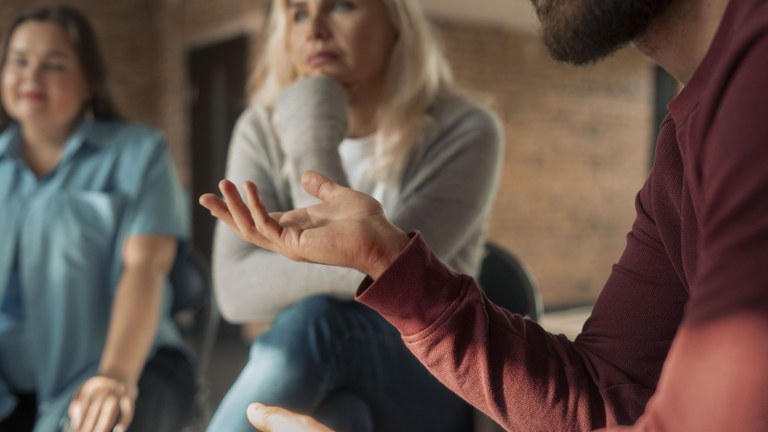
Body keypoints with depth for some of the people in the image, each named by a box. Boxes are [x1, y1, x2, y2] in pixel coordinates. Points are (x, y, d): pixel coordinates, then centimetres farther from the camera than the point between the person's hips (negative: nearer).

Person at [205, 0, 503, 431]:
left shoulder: (465, 132, -12)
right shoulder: (264, 130, -2)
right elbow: (239, 289, -14)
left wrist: (312, 142, -22)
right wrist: (342, 273, -29)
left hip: (428, 390, -2)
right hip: (318, 392, 2)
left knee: (314, 323, -33)